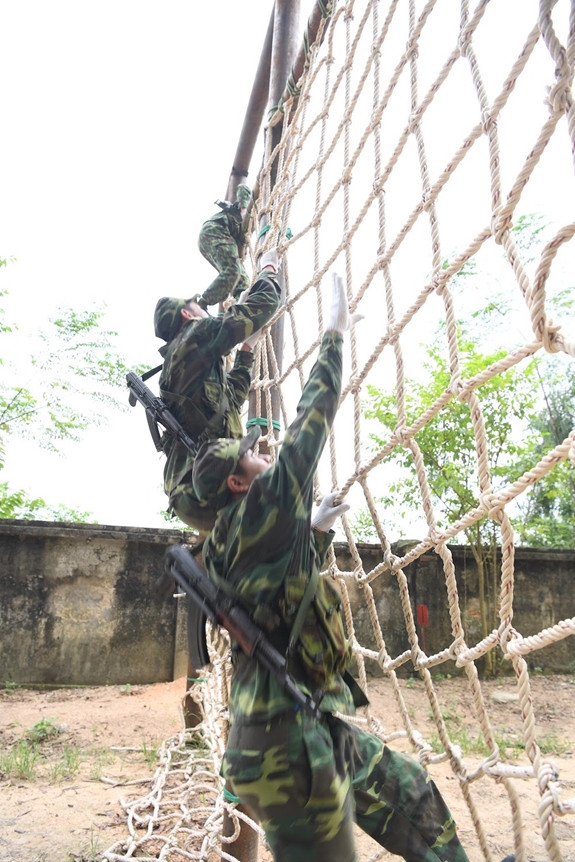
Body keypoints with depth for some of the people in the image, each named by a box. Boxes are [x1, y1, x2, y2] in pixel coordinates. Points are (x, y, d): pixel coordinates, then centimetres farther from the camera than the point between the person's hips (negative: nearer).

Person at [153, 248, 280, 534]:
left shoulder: (177, 367, 27)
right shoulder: (197, 337, 1)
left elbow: (233, 397, 39)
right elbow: (262, 305, 0)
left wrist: (247, 348, 41)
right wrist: (268, 267, 19)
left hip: (188, 490, 9)